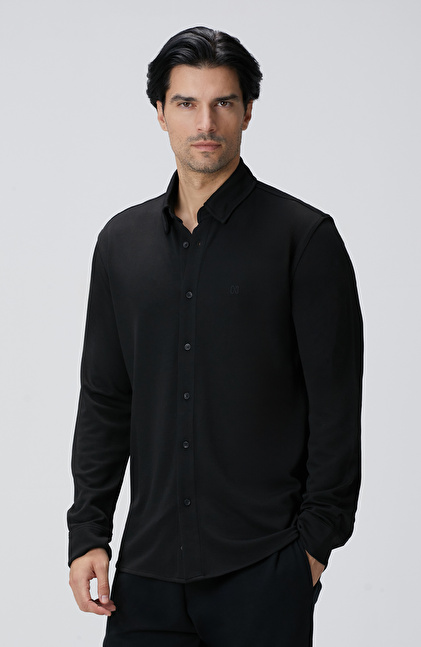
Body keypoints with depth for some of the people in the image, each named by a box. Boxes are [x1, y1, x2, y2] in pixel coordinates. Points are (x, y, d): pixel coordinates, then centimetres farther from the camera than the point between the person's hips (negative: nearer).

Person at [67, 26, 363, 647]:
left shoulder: (304, 237, -2)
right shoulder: (122, 241, 11)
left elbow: (336, 404, -4)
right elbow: (104, 401, 14)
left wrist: (317, 539, -8)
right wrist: (87, 532, 7)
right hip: (150, 564, 4)